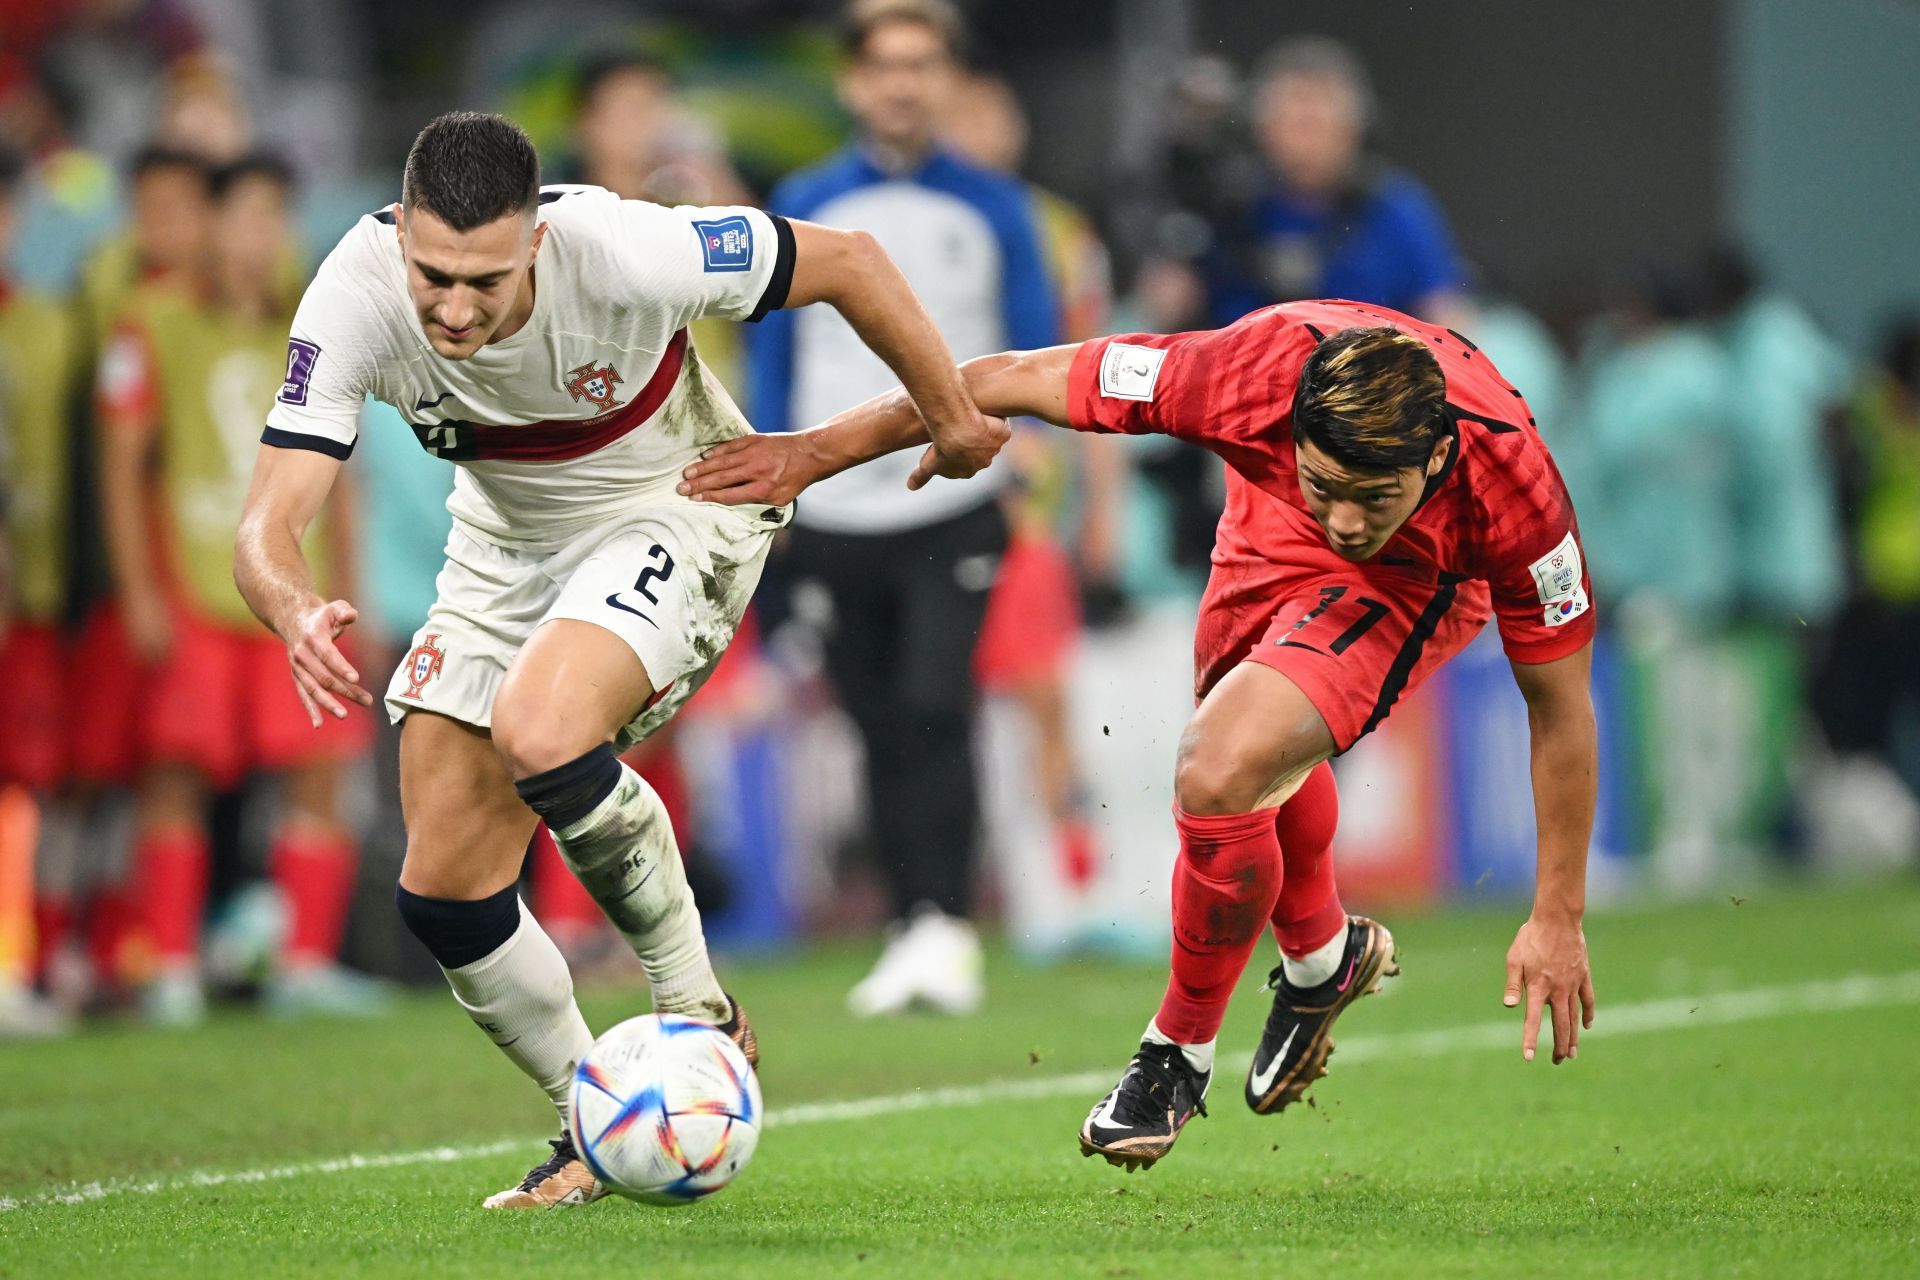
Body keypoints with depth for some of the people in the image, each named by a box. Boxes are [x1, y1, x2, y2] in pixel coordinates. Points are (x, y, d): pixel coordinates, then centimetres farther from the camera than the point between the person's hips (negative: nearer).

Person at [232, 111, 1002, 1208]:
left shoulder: (622, 254, -35)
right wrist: (296, 612, -52)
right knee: (445, 894, -2)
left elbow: (847, 260, -19)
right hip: (507, 536, 5)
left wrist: (951, 417, -6)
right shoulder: (355, 299, -26)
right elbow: (272, 521, -28)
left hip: (678, 510, -5)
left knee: (537, 737, -33)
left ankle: (699, 1014, -9)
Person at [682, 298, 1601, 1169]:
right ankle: (1321, 958, 57)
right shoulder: (1250, 375, -39)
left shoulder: (1513, 485, -39)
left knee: (1218, 778, -23)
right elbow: (1015, 381, -26)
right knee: (1259, 757, 26)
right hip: (1272, 536, 4)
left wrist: (1558, 918, -17)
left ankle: (1180, 1047, 1)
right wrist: (816, 452, -22)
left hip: (1420, 579, -4)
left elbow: (1560, 704, -22)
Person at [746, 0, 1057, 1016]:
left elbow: (1035, 346, 9)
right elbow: (771, 354, 12)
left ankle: (944, 924, -18)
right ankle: (911, 931, 14)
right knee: (879, 729, 6)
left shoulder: (993, 209, 5)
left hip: (953, 505, -2)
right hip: (834, 513, 2)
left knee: (934, 710, -17)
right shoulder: (803, 210, 8)